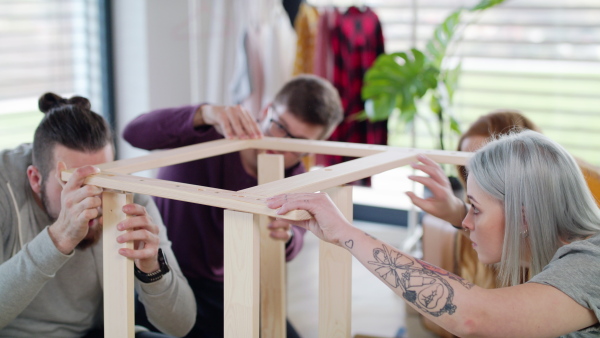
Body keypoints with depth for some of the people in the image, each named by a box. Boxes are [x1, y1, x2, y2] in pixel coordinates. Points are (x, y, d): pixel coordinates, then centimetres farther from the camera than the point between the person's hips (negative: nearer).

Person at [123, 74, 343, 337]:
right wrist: (204, 114, -52)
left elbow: (289, 250, -22)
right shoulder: (211, 134, -20)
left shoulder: (294, 177, -6)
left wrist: (286, 236, -48)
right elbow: (136, 133, -37)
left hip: (221, 285, 5)